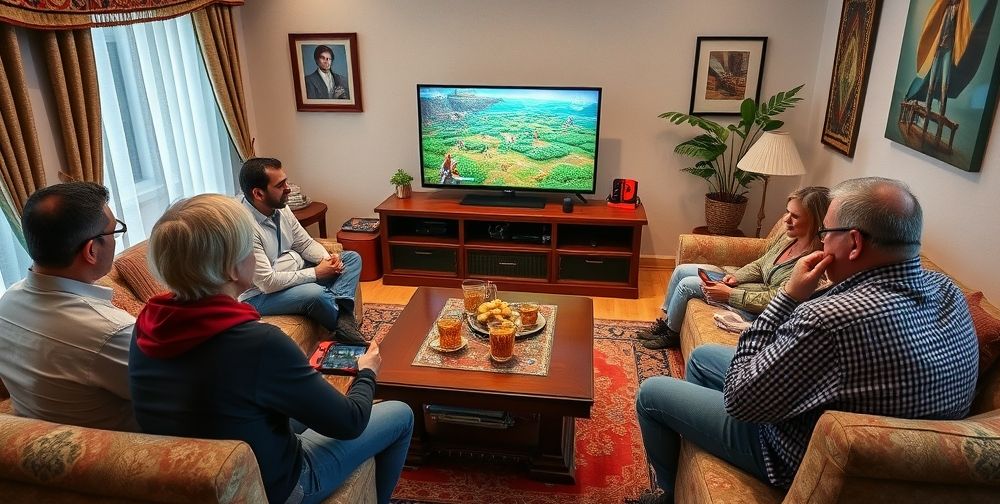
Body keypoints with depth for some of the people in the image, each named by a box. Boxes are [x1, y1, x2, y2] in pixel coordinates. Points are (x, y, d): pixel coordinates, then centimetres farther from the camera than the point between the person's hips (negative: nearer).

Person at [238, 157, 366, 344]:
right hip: (261, 294, -9)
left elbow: (306, 243, 9)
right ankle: (344, 329, -6)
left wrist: (327, 259, -12)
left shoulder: (280, 208, -2)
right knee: (315, 293, -35)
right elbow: (267, 283, -29)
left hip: (294, 271, 9)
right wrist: (316, 273, -22)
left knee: (352, 258, 2)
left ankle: (340, 307, -23)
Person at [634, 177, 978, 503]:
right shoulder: (947, 291, -11)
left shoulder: (832, 318, -40)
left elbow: (738, 398, -27)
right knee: (703, 357, 23)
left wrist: (789, 297, -25)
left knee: (651, 393, 6)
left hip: (804, 459, -9)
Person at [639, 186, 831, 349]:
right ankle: (666, 321, 21)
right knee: (682, 270, 4)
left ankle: (670, 334, 12)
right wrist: (735, 276, -7)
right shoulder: (788, 237, -2)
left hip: (756, 309, -8)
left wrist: (729, 294, -26)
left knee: (687, 284, -13)